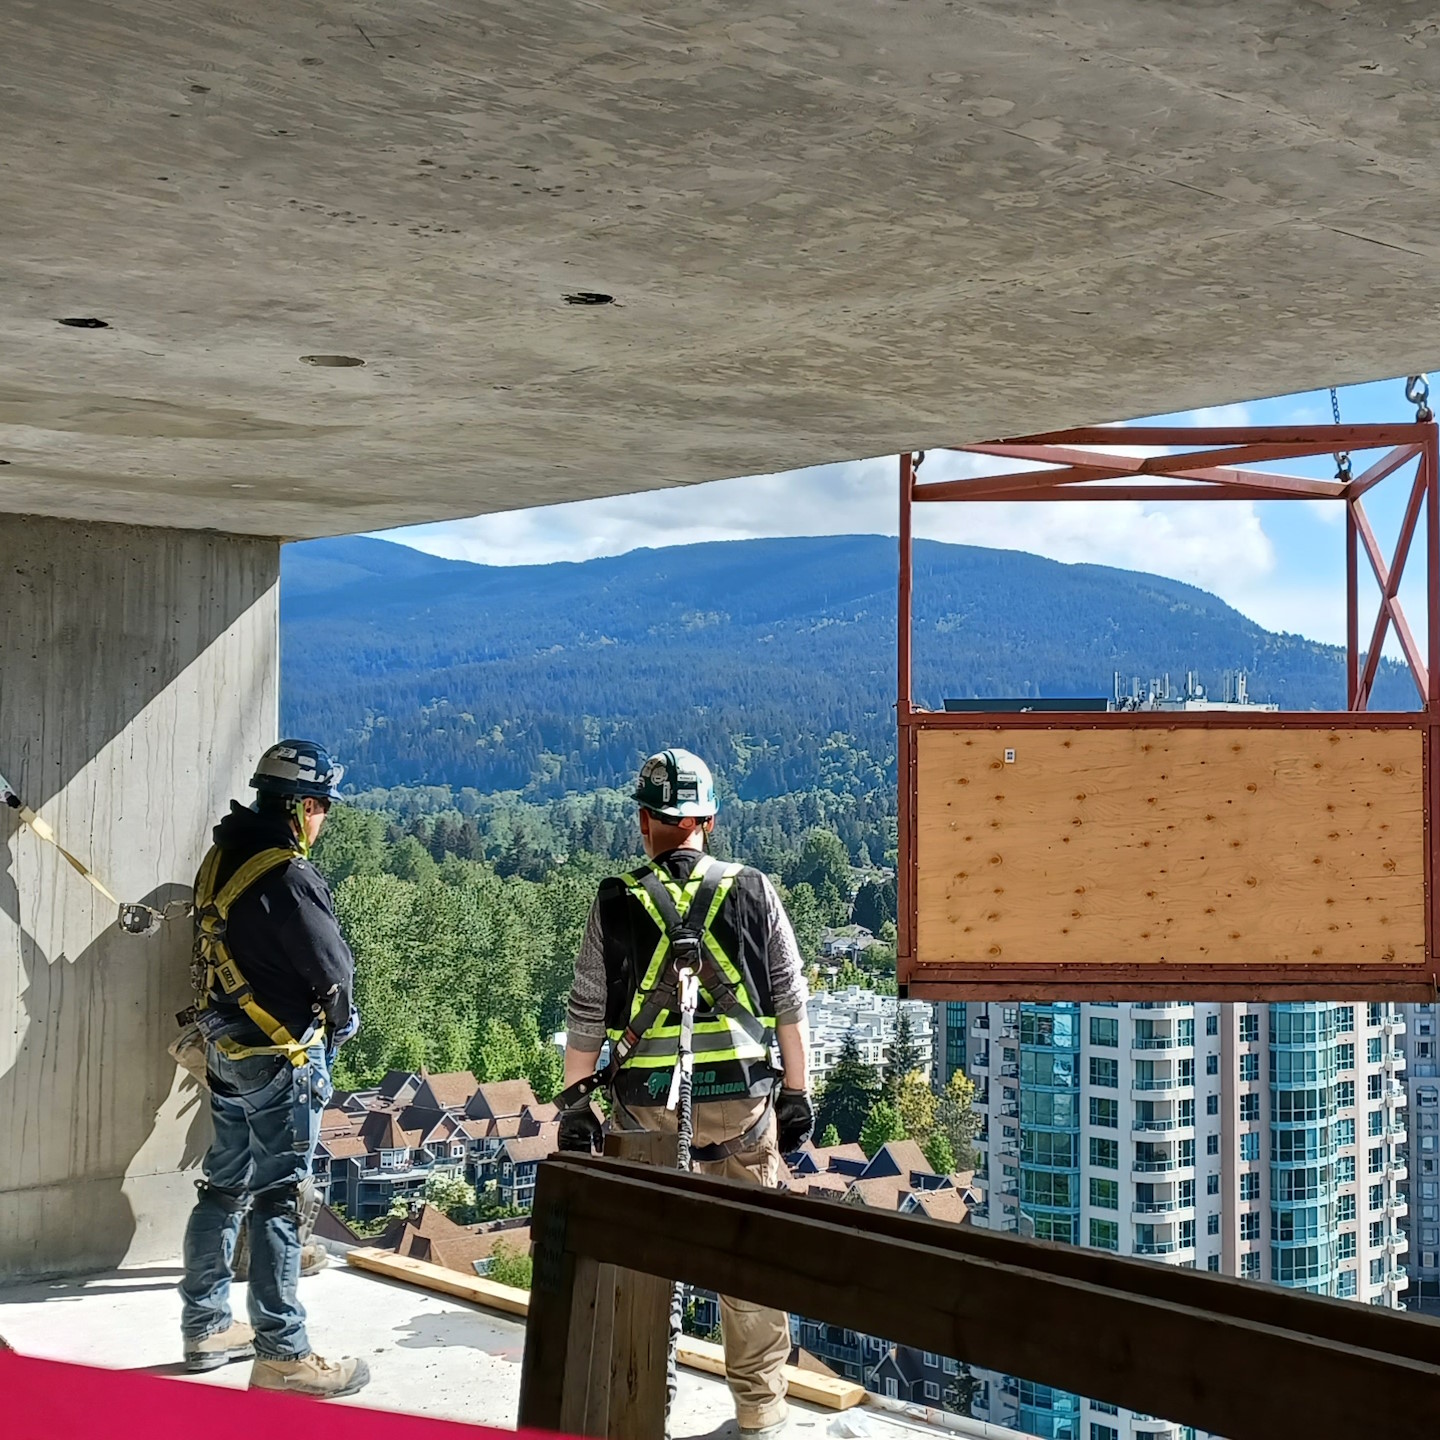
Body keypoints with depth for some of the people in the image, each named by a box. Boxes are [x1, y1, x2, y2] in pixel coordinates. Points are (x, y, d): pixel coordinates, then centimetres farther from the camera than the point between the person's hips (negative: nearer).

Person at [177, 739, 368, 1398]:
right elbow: (332, 968, -15)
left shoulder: (222, 859, 5)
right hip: (280, 1055, -9)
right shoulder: (288, 877, -21)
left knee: (226, 1185, 17)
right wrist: (337, 1025, 5)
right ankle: (282, 1354, 6)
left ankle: (206, 1325, 29)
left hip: (225, 1045, 9)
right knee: (277, 1197, -2)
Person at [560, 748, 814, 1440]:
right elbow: (791, 1005, 1)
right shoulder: (753, 892, -1)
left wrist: (575, 1103, 9)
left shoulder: (616, 902, -3)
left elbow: (587, 1017, 0)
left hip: (645, 1103, 0)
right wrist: (798, 1093, 10)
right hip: (742, 1098, 0)